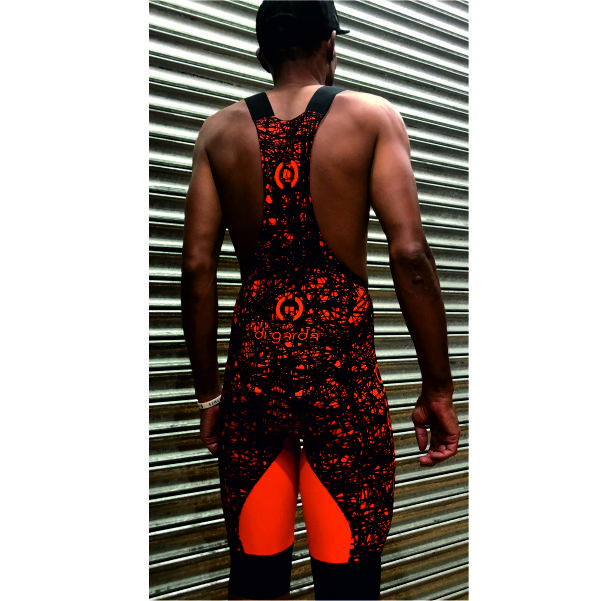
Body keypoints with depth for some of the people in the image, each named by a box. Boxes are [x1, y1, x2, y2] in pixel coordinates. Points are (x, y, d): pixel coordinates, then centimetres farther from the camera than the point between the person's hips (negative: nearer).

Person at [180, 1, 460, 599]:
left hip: (254, 364, 3)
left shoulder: (220, 130, 9)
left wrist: (208, 391, 10)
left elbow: (198, 266, 3)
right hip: (342, 367, -2)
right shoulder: (372, 116, 3)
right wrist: (437, 387, -2)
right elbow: (409, 254, -8)